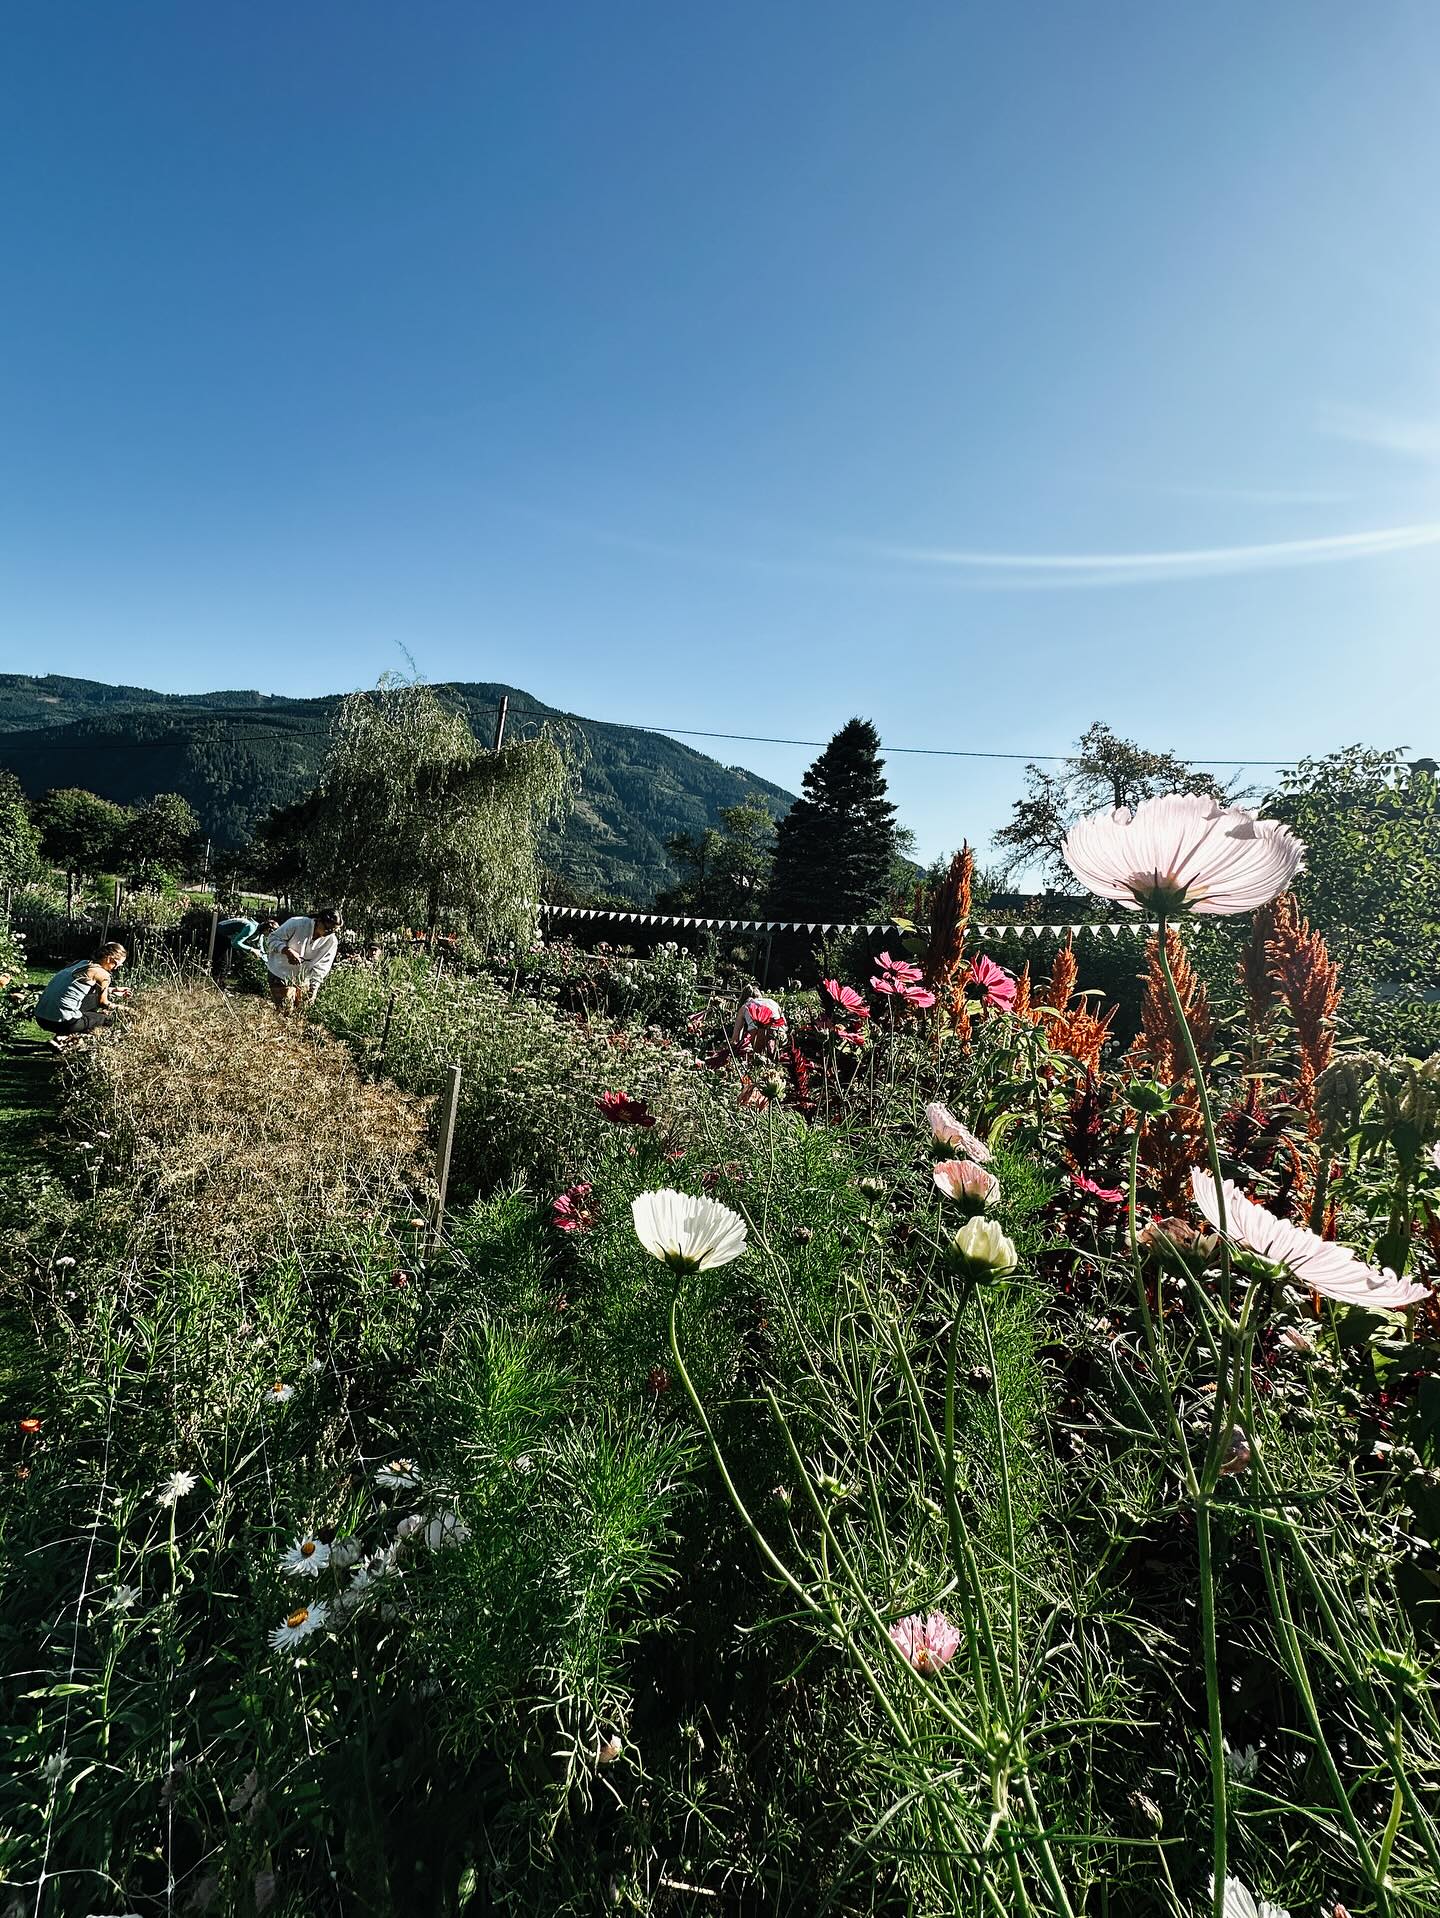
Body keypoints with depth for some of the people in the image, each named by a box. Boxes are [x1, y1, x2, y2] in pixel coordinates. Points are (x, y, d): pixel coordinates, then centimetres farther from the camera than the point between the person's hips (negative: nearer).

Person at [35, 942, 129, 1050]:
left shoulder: (81, 963, 14)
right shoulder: (103, 975, -7)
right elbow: (103, 1003, 8)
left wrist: (112, 990, 34)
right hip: (61, 1022, -7)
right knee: (106, 1018, 13)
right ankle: (63, 1039, 0)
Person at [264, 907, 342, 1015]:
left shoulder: (332, 941, -12)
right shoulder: (297, 924, -22)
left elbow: (321, 968, -9)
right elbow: (272, 939, -16)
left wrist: (313, 989, -18)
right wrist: (287, 951, -34)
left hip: (303, 980, 4)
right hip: (281, 973, -4)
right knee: (285, 1011, -5)